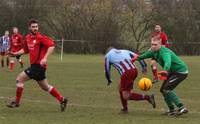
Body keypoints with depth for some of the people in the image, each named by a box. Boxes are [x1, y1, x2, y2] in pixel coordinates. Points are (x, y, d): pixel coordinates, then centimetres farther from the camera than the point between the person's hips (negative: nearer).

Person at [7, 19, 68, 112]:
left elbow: (51, 46, -20)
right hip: (34, 65, 8)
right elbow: (25, 50, 26)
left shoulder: (41, 37, -12)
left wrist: (45, 58, -29)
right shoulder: (28, 38, 12)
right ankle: (62, 99, 26)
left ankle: (17, 102, 2)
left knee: (19, 79, -8)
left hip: (39, 65, -8)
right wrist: (15, 53, 12)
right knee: (45, 87, 17)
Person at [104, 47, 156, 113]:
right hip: (134, 70, 6)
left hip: (126, 73, -6)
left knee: (125, 96, -3)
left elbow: (107, 70, 19)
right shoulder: (125, 51, 30)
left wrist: (109, 80, 36)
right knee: (120, 86, 27)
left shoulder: (108, 55, 20)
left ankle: (147, 97, -15)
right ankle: (125, 108, 33)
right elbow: (137, 56, 16)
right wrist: (144, 66, 11)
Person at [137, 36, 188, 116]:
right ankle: (172, 110, 21)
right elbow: (146, 55, 23)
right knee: (163, 90, 13)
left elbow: (168, 62, -50)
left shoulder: (164, 52, -29)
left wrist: (165, 71, -68)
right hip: (173, 72, 10)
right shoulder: (154, 51, 0)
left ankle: (182, 108, -23)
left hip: (181, 71, -10)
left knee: (167, 89, -21)